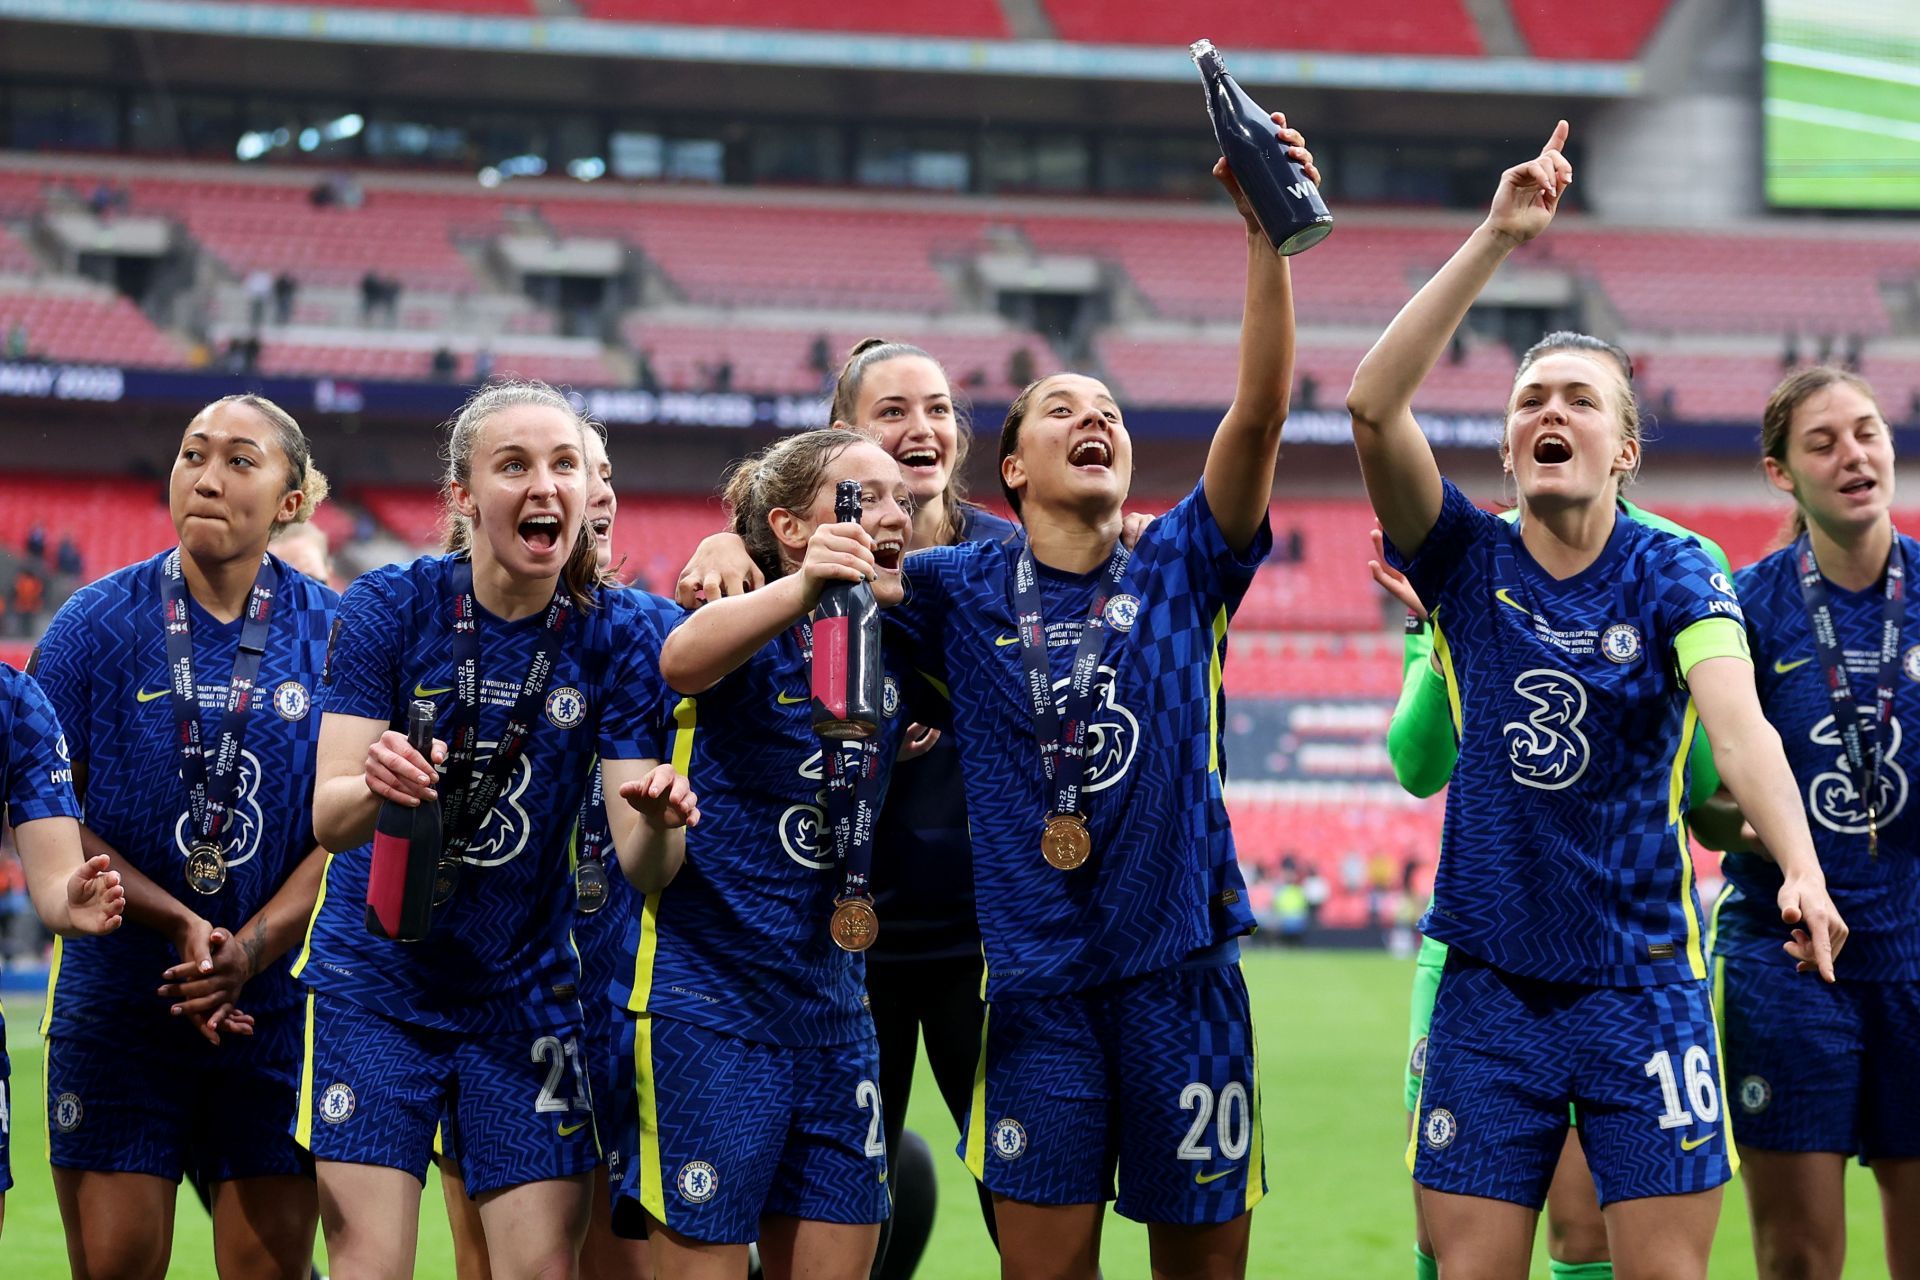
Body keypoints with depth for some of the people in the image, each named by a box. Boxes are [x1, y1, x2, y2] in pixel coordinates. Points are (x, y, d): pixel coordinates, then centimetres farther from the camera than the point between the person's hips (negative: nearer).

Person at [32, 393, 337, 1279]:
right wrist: (181, 924, -13)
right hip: (119, 999, 0)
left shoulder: (331, 634, 1)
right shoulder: (98, 623, 0)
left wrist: (249, 949, -14)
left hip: (278, 1001, 0)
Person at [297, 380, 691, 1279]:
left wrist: (655, 817, -34)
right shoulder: (391, 606, -11)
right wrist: (378, 786, -40)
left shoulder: (616, 632, -6)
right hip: (375, 986, -2)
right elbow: (328, 818, -17)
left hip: (525, 993, 2)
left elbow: (636, 860, -10)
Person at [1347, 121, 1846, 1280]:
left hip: (1642, 978, -1)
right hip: (1489, 982, 1)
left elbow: (1739, 725, -19)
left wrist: (1802, 872, -38)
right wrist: (1496, 239, -20)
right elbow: (1373, 404, -14)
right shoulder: (1467, 563, 1)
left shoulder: (1676, 577, -3)